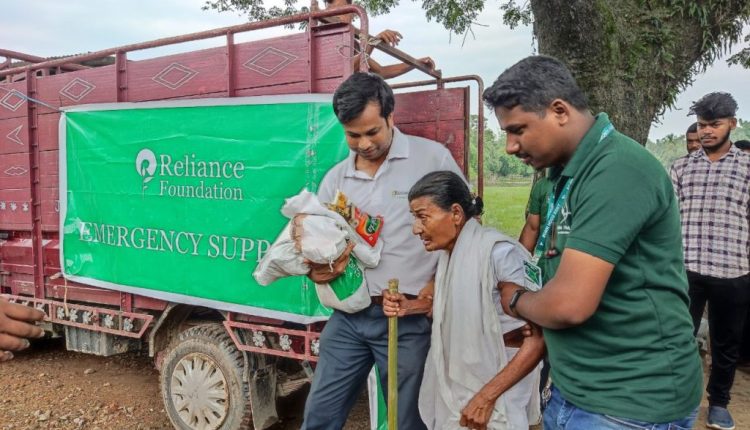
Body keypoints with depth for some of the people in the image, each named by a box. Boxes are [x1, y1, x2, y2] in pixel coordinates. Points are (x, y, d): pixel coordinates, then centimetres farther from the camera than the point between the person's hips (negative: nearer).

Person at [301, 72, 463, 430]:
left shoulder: (433, 157, -6)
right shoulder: (336, 178, 8)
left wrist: (437, 288, -6)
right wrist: (316, 269, -10)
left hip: (408, 319, -4)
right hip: (348, 315, 4)